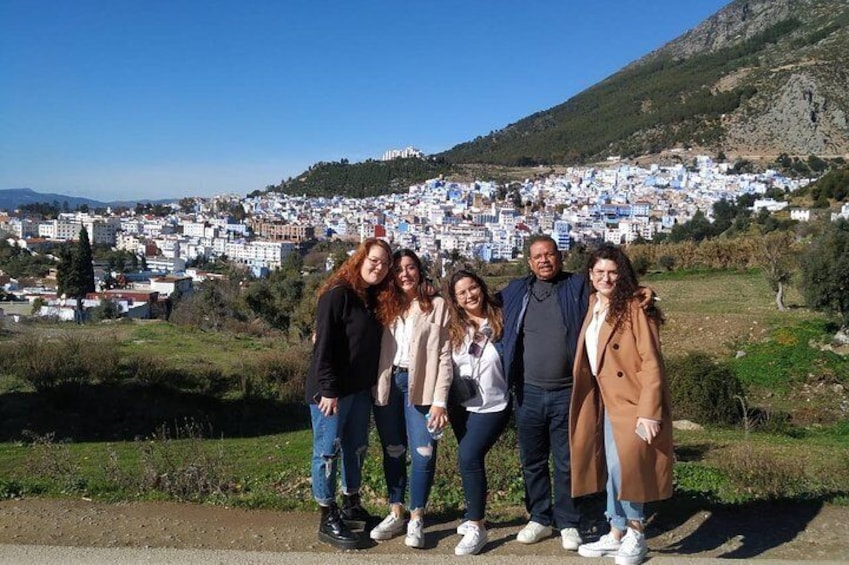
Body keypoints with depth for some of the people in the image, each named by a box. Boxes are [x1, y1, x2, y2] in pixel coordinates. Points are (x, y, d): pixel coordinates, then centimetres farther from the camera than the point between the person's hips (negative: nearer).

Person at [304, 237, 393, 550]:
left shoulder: (375, 299, 10)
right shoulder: (338, 293, -15)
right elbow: (323, 344, -19)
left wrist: (372, 384, 8)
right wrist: (328, 389, -21)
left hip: (361, 389, 8)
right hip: (332, 389, -8)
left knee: (356, 448, 17)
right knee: (327, 450, 2)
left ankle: (351, 505, 33)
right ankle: (328, 519, 11)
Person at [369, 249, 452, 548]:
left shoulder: (437, 305, 1)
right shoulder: (386, 305, 13)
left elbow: (444, 355, -4)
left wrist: (439, 400, -10)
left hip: (420, 386, -3)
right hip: (387, 384, 3)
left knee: (423, 453, -5)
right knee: (393, 452, 11)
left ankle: (416, 519, 10)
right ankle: (395, 514, 24)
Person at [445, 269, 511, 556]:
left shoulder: (499, 320, -8)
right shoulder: (452, 328, 1)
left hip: (492, 405, -4)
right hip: (460, 406, 5)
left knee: (468, 457, -17)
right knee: (470, 459, 15)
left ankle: (476, 527, -7)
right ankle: (474, 516, 32)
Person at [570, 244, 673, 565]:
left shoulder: (634, 308, -12)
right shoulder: (594, 306, 10)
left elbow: (650, 362, -17)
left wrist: (648, 411, -21)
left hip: (632, 401, -7)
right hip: (606, 401, 7)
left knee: (624, 467, -10)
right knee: (611, 468, 12)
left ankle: (635, 535, 10)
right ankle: (617, 535, 24)